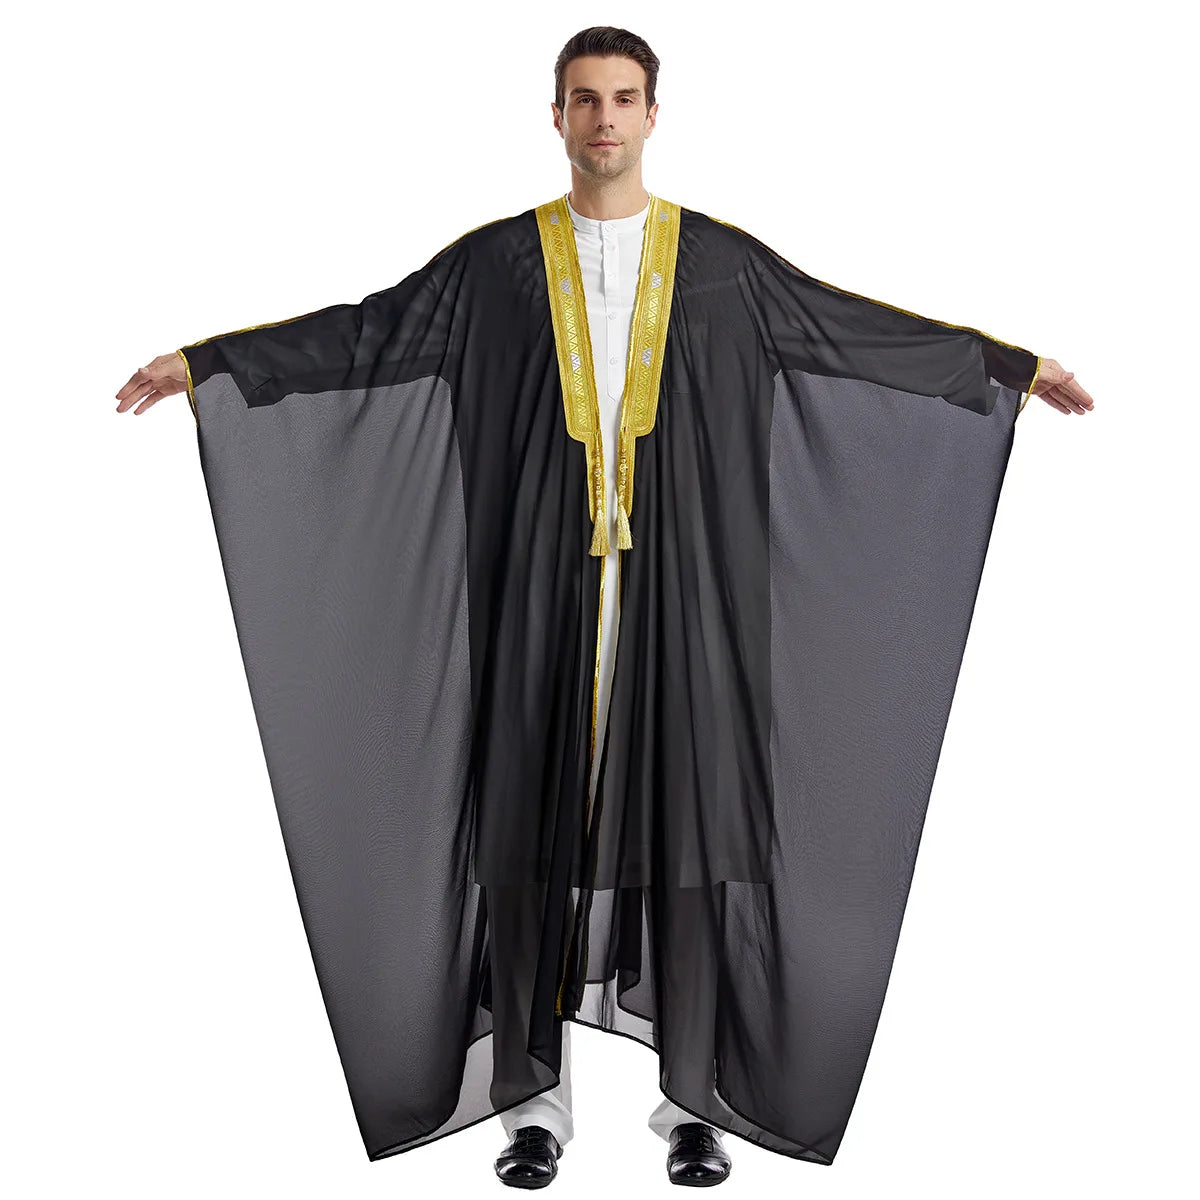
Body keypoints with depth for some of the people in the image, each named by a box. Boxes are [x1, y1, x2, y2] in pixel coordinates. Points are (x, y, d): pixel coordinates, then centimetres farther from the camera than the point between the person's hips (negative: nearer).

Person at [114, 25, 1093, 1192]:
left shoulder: (723, 259, 9)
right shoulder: (495, 262, 7)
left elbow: (869, 330, 13)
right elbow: (365, 333, 5)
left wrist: (1017, 364, 13)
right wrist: (203, 361, -1)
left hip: (679, 579, 0)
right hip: (545, 583, 0)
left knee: (682, 815, 1)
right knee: (536, 820, 1)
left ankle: (694, 1093, 15)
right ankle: (534, 1095, 14)